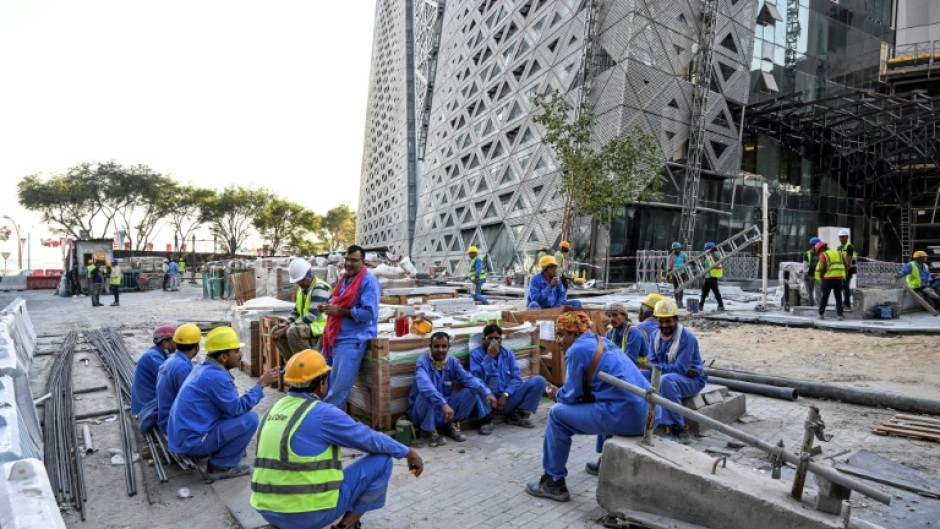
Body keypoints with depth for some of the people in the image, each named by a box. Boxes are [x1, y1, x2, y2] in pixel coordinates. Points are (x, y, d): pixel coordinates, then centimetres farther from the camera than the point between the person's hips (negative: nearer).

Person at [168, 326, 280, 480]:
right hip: (191, 441, -9)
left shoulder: (202, 368, 7)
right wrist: (261, 384, -12)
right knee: (250, 419, -14)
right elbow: (238, 408, -18)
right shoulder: (216, 376, -21)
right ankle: (220, 467, -4)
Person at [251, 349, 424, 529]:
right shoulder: (323, 413, -14)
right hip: (309, 513, -8)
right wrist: (408, 452, 11)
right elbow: (371, 439, -4)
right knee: (382, 460, 0)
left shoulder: (274, 410, 8)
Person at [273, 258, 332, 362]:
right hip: (306, 325, 10)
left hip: (320, 326, -10)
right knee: (277, 332, 5)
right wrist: (285, 324, -1)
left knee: (293, 332, -31)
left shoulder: (319, 288, -17)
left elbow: (312, 316, -25)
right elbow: (296, 311, 19)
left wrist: (288, 328, -23)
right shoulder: (302, 288, 12)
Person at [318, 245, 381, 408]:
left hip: (352, 340, -9)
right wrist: (328, 307, 5)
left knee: (339, 385, -8)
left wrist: (340, 311, -19)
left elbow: (369, 313, -21)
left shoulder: (368, 281, -13)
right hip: (335, 336, 9)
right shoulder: (344, 278, 15)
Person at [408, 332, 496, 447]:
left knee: (471, 391, -12)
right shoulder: (423, 362, -20)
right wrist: (444, 404, -50)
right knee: (427, 395, -36)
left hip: (443, 411, 5)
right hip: (421, 413, -4)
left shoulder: (453, 362, -2)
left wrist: (486, 392, -32)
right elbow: (425, 385, -39)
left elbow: (468, 379, -15)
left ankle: (451, 425, 6)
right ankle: (427, 431, -10)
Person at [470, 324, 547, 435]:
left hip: (507, 399, 4)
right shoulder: (476, 354, -1)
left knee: (539, 381, -10)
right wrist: (489, 357, -18)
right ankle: (486, 419, -22)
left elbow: (517, 378, 2)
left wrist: (505, 394, -14)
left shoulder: (508, 353, 11)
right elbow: (476, 378, -17)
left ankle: (517, 415, -2)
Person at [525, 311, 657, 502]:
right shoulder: (601, 342, 19)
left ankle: (554, 483, 9)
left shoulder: (577, 349, -7)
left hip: (626, 415, -9)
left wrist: (556, 394, 17)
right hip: (647, 412, 9)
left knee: (557, 414, 2)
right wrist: (562, 391, 23)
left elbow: (572, 396, -3)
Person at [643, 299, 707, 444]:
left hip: (692, 380, -6)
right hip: (668, 377, 6)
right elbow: (652, 363, -3)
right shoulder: (655, 335, 1)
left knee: (666, 380, -38)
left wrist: (657, 366, -15)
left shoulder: (687, 337, -19)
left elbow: (680, 369, -24)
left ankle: (678, 427, -27)